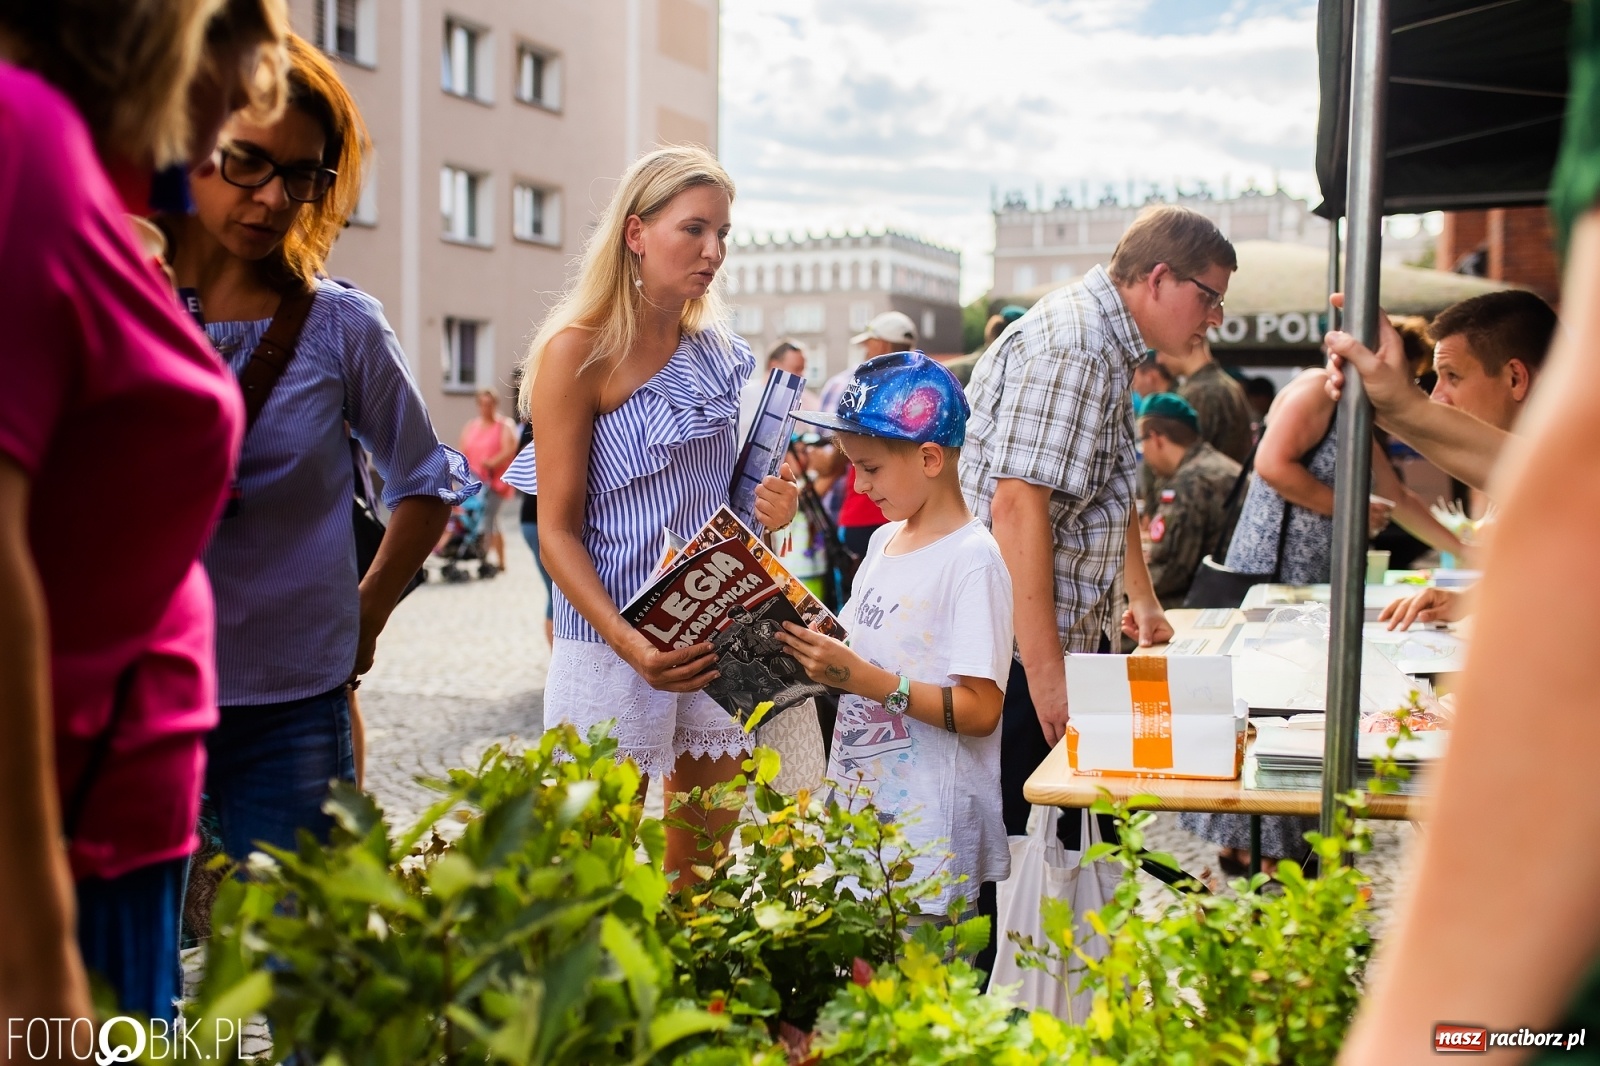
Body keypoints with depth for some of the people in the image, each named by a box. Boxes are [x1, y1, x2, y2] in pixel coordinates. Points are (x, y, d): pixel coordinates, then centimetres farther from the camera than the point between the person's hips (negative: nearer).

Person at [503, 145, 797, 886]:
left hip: (721, 641, 6)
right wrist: (631, 646, -23)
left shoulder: (721, 354, 10)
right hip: (612, 646, -5)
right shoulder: (579, 351, -8)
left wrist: (771, 510, -2)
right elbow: (558, 531, -11)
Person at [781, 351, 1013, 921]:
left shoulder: (973, 559, -14)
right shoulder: (884, 540, 11)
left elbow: (979, 709, -19)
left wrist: (863, 678, -24)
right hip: (859, 807, 7)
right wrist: (816, 649, -3)